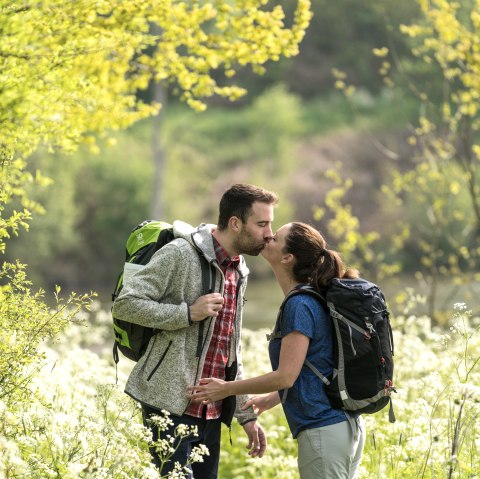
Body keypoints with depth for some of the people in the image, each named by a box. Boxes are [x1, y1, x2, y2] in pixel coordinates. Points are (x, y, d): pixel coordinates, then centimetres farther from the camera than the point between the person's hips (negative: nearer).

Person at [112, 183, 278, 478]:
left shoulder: (239, 271, 16)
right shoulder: (181, 254, -10)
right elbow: (125, 304, -14)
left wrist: (246, 414, 19)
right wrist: (188, 313, -19)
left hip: (212, 411, 8)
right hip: (172, 407, -8)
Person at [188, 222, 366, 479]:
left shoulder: (299, 305, -15)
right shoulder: (315, 301, 12)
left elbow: (286, 376, -18)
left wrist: (227, 389, -8)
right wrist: (270, 398, 25)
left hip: (324, 432, -9)